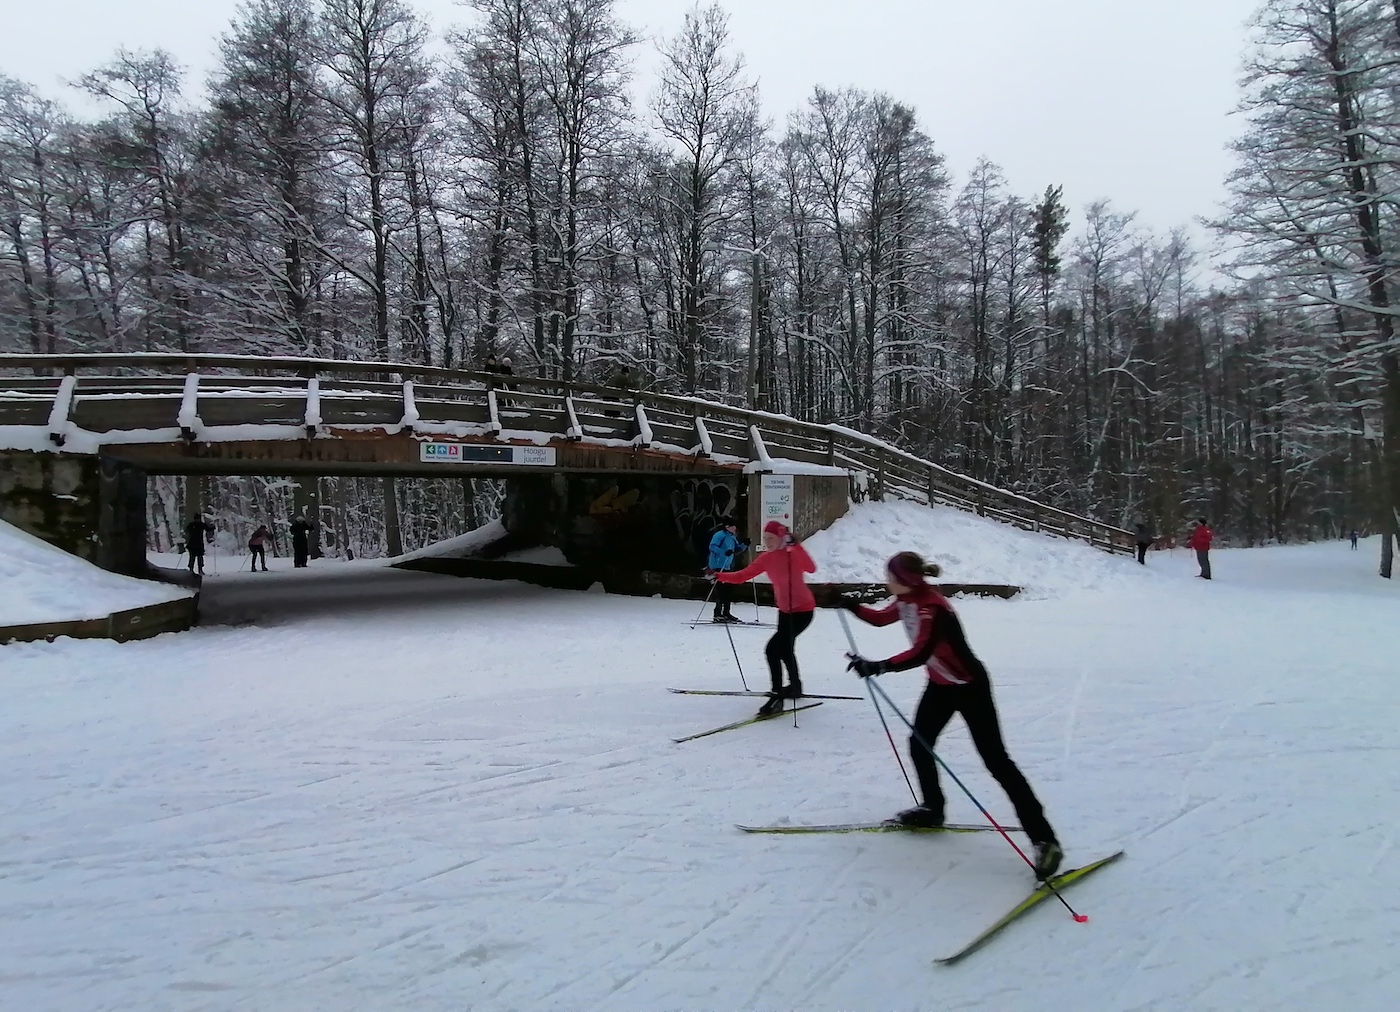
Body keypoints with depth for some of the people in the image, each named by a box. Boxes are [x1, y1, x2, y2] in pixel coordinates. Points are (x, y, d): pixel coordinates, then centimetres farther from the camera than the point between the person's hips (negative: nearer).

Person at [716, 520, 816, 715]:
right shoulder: (766, 559, 2)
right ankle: (795, 686, 49)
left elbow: (812, 568, -37)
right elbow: (743, 575, 3)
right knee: (784, 648, 25)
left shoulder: (793, 554, -18)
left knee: (773, 649, -18)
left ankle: (777, 698, -13)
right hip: (784, 609, 9)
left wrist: (795, 546, -45)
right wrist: (720, 576, -8)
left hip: (802, 609, -9)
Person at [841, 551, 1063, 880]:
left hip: (969, 687, -9)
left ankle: (1044, 839, -6)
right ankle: (932, 809, 33)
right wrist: (849, 605, 4)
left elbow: (920, 653, -43)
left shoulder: (932, 607, -30)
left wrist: (878, 666, -51)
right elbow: (879, 618, 15)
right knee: (918, 744, 13)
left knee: (996, 761, -9)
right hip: (940, 684, 9)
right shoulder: (907, 600, -3)